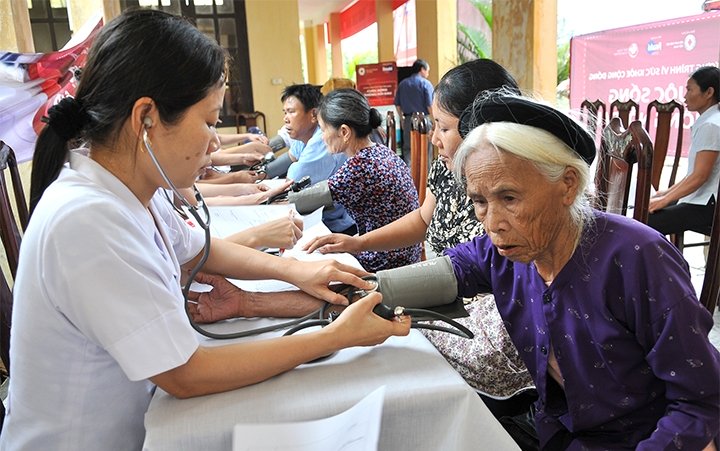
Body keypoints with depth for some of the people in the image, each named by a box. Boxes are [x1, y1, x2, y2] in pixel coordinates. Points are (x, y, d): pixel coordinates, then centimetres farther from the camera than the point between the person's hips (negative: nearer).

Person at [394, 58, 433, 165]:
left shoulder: (402, 84, 10)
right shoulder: (425, 83, -5)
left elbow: (397, 104, 11)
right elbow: (430, 105, -11)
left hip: (408, 120, 4)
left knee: (407, 148, 8)